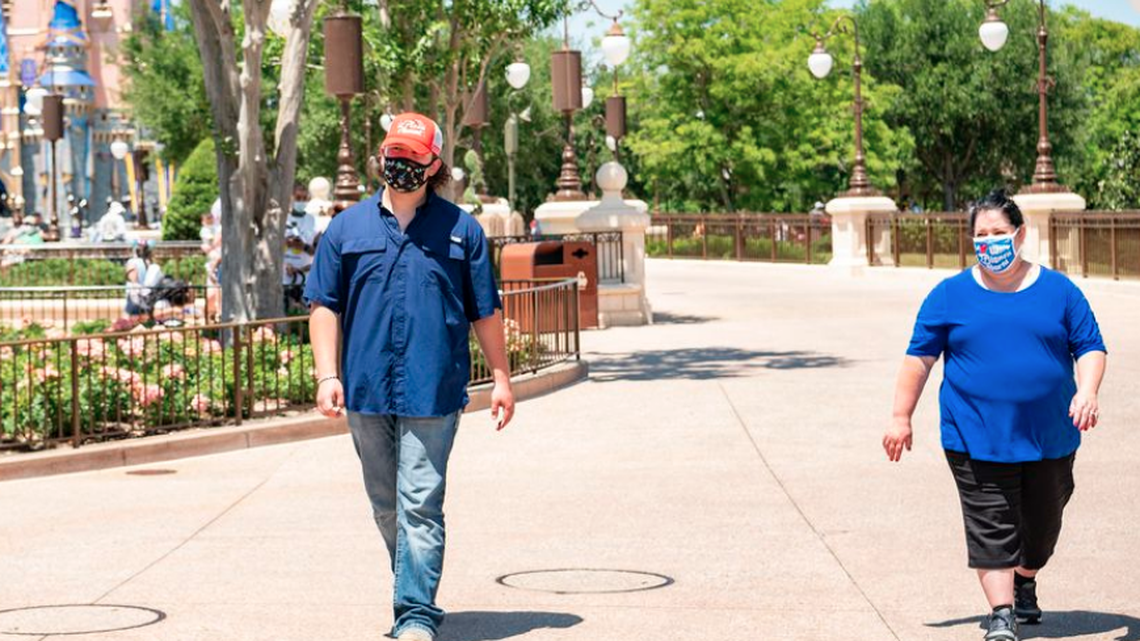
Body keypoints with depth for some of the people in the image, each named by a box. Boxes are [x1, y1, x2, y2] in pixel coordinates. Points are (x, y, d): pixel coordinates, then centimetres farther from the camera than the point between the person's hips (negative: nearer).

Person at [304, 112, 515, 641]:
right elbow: (324, 304, 8)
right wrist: (327, 374, -2)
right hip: (366, 391, 3)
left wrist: (500, 377, 7)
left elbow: (486, 311, 9)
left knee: (420, 504, -10)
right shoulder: (348, 227, 9)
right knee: (386, 506, 14)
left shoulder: (460, 229, 5)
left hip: (433, 393, -3)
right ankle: (415, 593, 31)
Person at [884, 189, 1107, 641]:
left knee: (1042, 523, 15)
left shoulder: (1058, 290, 5)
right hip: (977, 440, -2)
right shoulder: (951, 295, 2)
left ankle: (1024, 587, 40)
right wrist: (901, 418, 2)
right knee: (991, 529, -8)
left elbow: (1090, 347, 5)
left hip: (1051, 439, 2)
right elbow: (919, 358, 5)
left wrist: (1086, 392, -14)